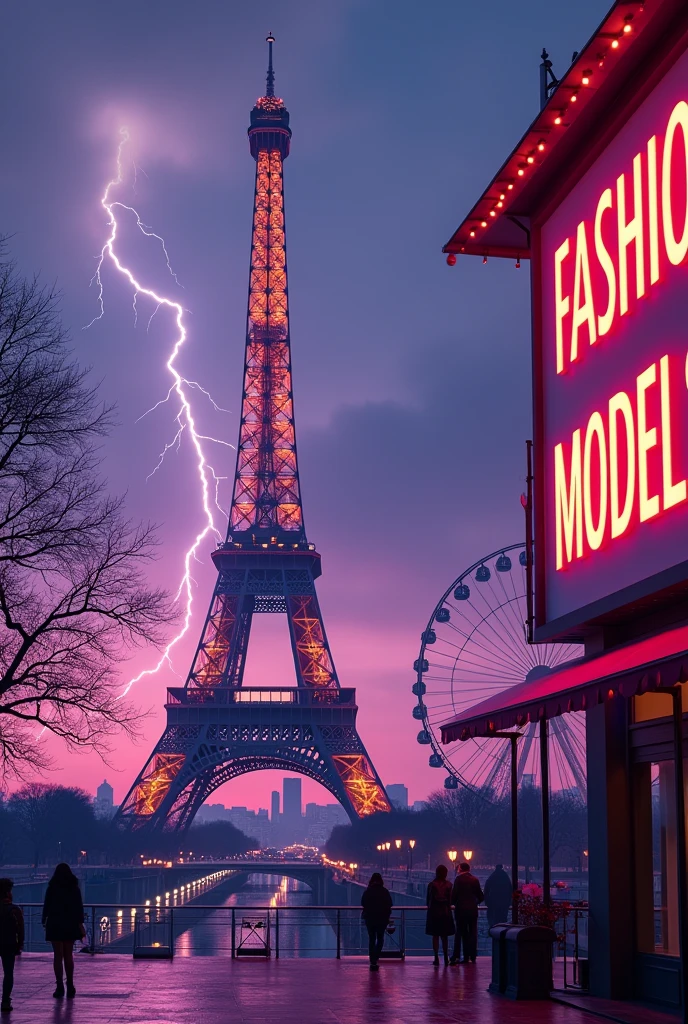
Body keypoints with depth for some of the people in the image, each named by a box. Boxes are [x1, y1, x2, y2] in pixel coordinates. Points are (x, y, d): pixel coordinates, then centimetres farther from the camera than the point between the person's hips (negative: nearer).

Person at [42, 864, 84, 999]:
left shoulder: (52, 888, -5)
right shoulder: (74, 888, 0)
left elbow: (46, 905, -4)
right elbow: (79, 907, -2)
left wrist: (44, 920, 5)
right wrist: (80, 923, 0)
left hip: (55, 925, -2)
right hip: (71, 925, 2)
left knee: (58, 956, 1)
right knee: (68, 955, 12)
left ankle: (60, 987, -4)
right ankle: (70, 986, 12)